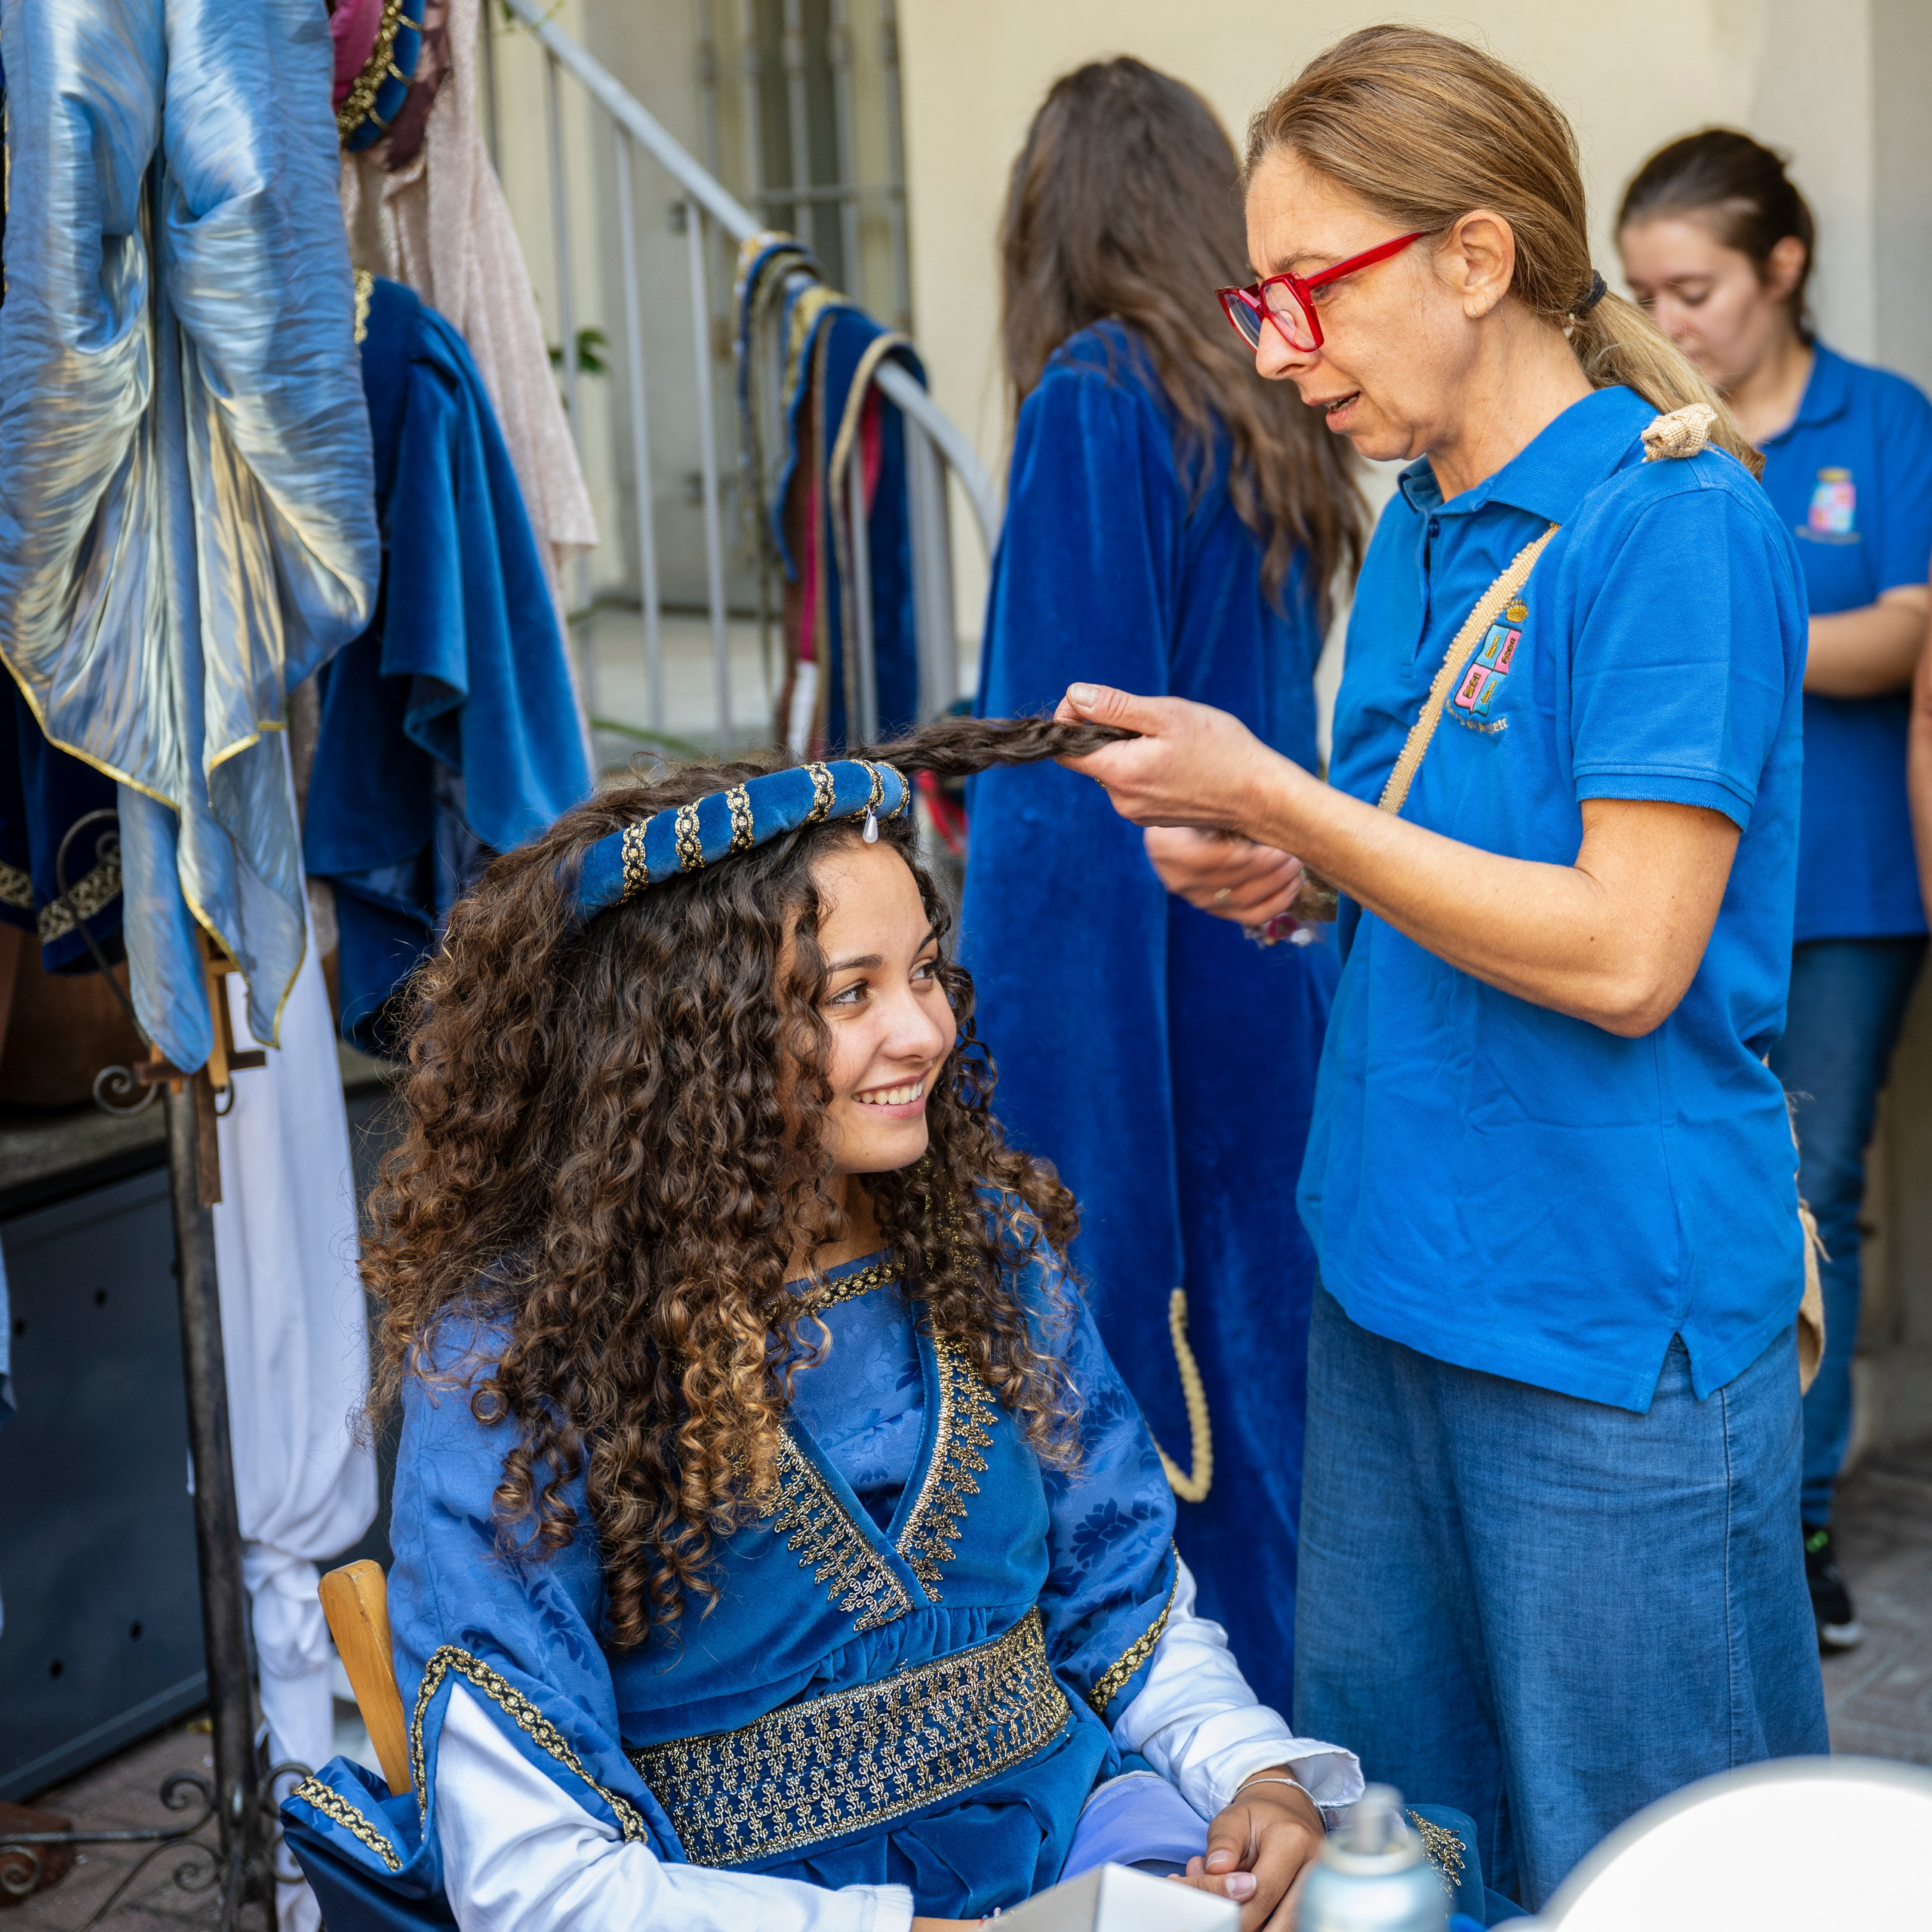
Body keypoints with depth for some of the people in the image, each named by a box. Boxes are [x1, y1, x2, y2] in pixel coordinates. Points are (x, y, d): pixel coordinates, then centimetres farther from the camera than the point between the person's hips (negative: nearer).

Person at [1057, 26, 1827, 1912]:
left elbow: (1624, 954, -21)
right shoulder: (1417, 531, 10)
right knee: (1373, 1832, 18)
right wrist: (1283, 873, -2)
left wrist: (1276, 795, -17)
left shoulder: (1675, 522, -15)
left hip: (1614, 1320, -8)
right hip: (1391, 1282, 8)